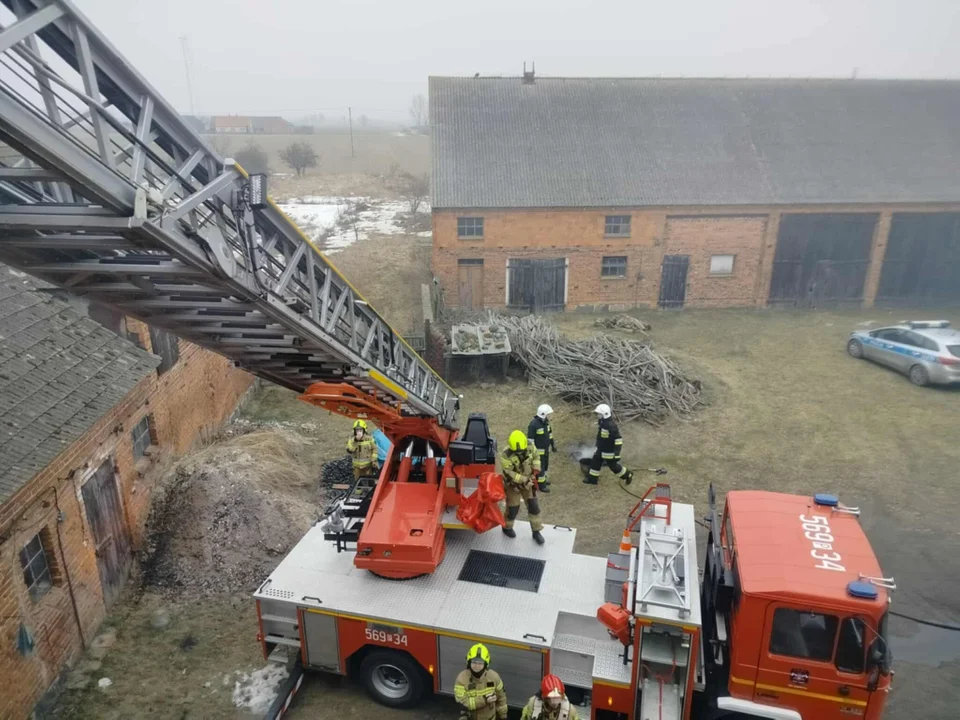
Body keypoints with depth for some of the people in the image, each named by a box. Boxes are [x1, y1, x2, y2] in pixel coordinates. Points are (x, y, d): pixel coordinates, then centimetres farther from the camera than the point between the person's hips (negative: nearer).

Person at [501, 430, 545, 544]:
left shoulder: (530, 447, -19)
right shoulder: (505, 455, -33)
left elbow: (536, 457, 2)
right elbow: (509, 474, -29)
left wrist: (536, 469, -12)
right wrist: (525, 480, -31)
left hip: (528, 481, 4)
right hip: (513, 484, -4)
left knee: (533, 505, 8)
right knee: (513, 508, 8)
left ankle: (536, 532, 24)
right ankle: (507, 527, 37)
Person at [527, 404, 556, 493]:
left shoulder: (546, 421, -3)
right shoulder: (534, 424, -28)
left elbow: (550, 433, 12)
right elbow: (530, 439, -23)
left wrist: (553, 444, 18)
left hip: (546, 448, 8)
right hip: (538, 450, -8)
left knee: (546, 464, 24)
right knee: (540, 467, 5)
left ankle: (543, 478, 45)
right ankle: (541, 484, 19)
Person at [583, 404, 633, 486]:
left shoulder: (611, 426, -31)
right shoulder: (601, 422, -1)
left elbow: (618, 439, -28)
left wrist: (617, 453, -26)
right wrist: (597, 447, 23)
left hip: (609, 451, -8)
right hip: (600, 449, 9)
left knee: (613, 465, 8)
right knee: (595, 463, 14)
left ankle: (627, 475, 30)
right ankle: (592, 479, 29)